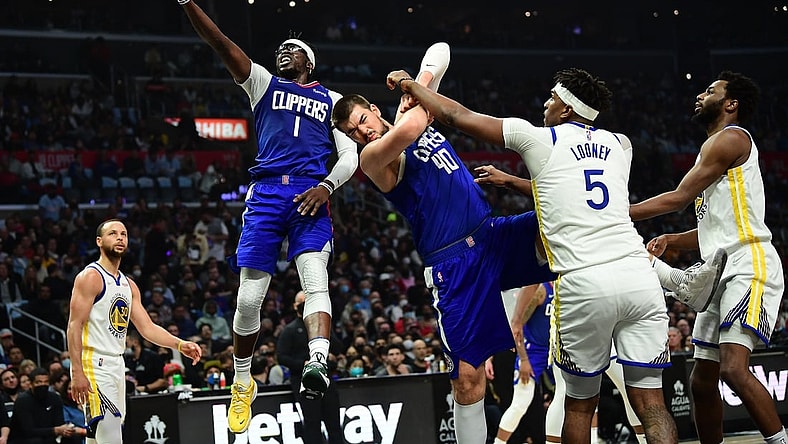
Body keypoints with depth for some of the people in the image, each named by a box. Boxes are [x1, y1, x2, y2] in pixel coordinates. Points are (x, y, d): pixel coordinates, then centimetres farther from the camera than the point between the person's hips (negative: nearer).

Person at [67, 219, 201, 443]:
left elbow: (147, 327, 16)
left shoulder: (129, 285, 17)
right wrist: (77, 373, -23)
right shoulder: (90, 277, -9)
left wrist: (180, 344, 0)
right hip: (93, 364, -9)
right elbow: (74, 326, -15)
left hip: (116, 364, 9)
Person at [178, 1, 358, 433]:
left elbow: (350, 157, 13)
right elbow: (221, 44, 9)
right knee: (249, 297, -2)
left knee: (316, 280, -23)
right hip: (266, 194, 1)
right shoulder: (263, 84, 21)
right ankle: (242, 385, 14)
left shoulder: (331, 100, 21)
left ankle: (317, 365, -43)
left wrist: (326, 186, -8)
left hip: (310, 196, -1)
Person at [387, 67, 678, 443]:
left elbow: (457, 115, 16)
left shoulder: (540, 139, 7)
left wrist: (409, 84, 31)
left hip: (585, 284, -3)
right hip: (639, 276, 3)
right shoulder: (620, 145, 21)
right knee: (650, 403, 2)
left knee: (580, 403, 13)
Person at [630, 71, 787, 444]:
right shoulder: (715, 148, 25)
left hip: (749, 267, -10)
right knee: (702, 381, 10)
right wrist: (670, 240, 11)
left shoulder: (730, 138, -5)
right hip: (722, 274, 10)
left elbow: (679, 198, -10)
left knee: (734, 369, -26)